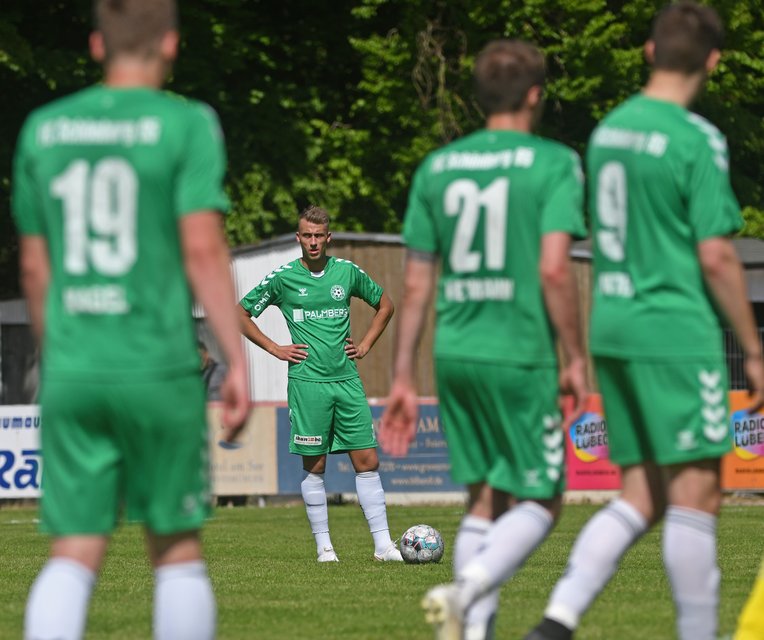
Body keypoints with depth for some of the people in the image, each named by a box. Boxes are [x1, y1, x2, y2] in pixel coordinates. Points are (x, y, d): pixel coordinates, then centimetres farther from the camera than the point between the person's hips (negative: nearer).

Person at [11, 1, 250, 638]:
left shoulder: (42, 130, 9)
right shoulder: (187, 125, -4)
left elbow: (34, 267, 13)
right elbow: (202, 250, -11)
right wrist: (238, 360, -8)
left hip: (72, 371, 3)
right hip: (159, 365, -3)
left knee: (74, 554, 1)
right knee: (176, 546, 9)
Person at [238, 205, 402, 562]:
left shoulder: (347, 272, 7)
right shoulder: (282, 277, 0)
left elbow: (385, 305, 23)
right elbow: (240, 315, 8)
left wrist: (365, 345, 12)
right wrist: (275, 349, 1)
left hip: (347, 379, 3)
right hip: (307, 381, -2)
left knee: (367, 460, -1)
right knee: (314, 465, -1)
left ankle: (383, 545, 1)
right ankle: (323, 546, 7)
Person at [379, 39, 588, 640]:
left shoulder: (436, 168, 9)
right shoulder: (554, 163, -5)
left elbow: (415, 284, 9)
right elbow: (554, 270, -15)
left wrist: (403, 379, 12)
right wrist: (576, 357, -6)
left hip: (455, 355, 5)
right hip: (521, 356, -5)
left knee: (485, 497, 15)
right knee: (539, 502, 3)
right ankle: (467, 588, -20)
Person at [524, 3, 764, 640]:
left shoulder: (608, 129, 11)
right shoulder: (697, 139, -12)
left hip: (612, 329, 8)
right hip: (679, 335, -8)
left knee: (640, 498, 9)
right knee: (695, 494, -2)